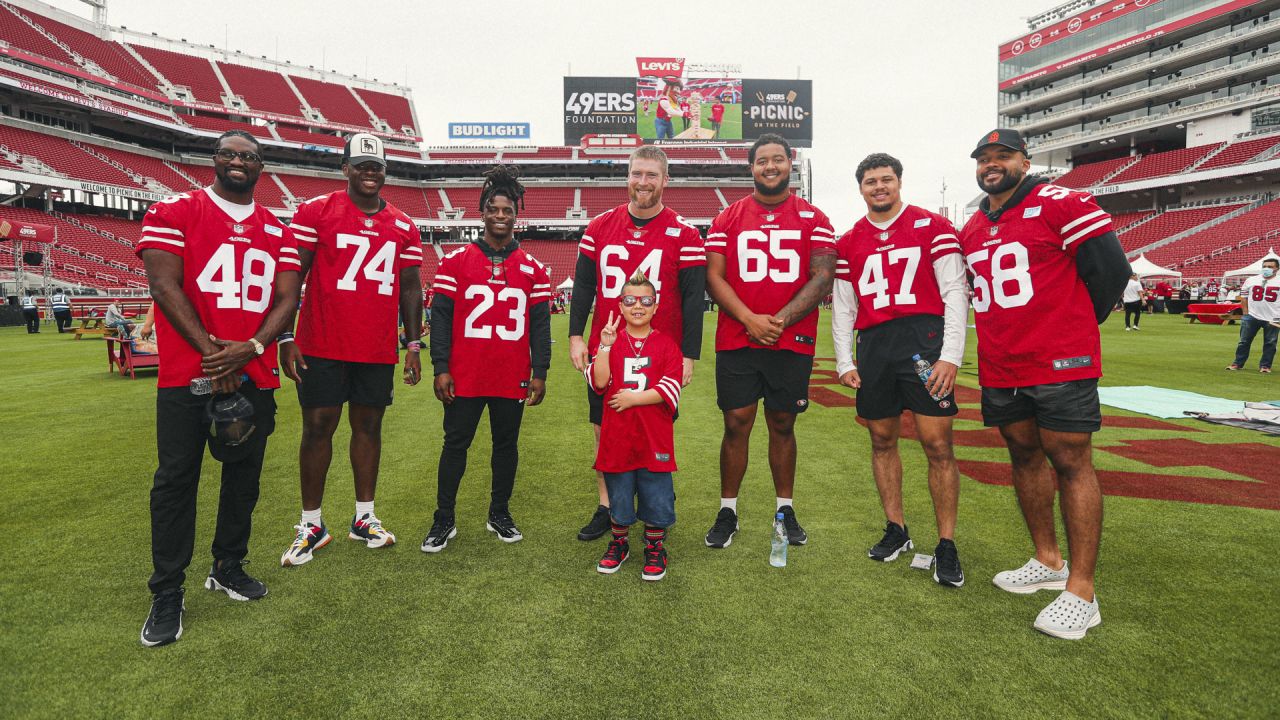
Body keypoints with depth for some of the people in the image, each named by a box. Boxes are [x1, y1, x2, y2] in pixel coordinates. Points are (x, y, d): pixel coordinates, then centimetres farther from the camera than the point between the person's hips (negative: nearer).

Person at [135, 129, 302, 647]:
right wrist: (211, 351, -15)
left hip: (255, 374, 4)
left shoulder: (277, 230, 12)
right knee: (176, 479, 0)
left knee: (244, 476, 11)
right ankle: (167, 594, 11)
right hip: (187, 373, -4)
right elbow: (164, 285, -8)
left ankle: (228, 568, 29)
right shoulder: (173, 212, 1)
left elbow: (287, 298, 5)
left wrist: (249, 348, -12)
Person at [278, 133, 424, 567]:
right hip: (323, 348, -3)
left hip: (379, 351, 3)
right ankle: (311, 524, 15)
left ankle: (364, 518, 22)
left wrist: (413, 344, 9)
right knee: (318, 426, 2)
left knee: (369, 425, 10)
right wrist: (286, 338, -7)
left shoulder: (403, 227, 10)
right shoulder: (315, 212, 0)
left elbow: (409, 287, 13)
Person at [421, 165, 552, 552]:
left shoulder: (532, 268, 5)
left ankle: (500, 514, 28)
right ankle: (444, 520, 19)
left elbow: (539, 324, 5)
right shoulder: (456, 261, 1)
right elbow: (441, 317, 0)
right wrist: (441, 368, -6)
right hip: (464, 376, -1)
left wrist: (540, 372, 1)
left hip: (513, 378, 1)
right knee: (455, 444, 7)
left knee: (507, 444, 12)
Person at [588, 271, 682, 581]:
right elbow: (598, 382, -10)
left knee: (656, 496, 7)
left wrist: (634, 397, -15)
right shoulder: (610, 341, 3)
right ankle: (619, 544, 34)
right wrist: (605, 347, -19)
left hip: (654, 439, -1)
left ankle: (655, 549, 26)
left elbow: (671, 390, -10)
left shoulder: (666, 344, 0)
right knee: (619, 495, 14)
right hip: (617, 437, 1)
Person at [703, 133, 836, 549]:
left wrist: (781, 321, -15)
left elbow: (822, 278, -3)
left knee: (783, 424, 10)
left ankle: (786, 510, 24)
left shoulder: (813, 219, 6)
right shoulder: (728, 219, 7)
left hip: (793, 343, 0)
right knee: (736, 424, 1)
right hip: (736, 341, 0)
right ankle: (727, 512, 15)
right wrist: (750, 320, -14)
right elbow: (713, 277, 0)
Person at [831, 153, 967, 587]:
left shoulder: (933, 227, 3)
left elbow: (955, 293, -3)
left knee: (937, 444, -5)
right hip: (873, 346, 4)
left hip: (925, 340, -4)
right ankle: (896, 530, 25)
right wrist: (844, 362, 8)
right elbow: (843, 307, 15)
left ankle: (946, 546, 7)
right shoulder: (849, 243, 14)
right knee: (882, 440, 10)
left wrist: (951, 356, -11)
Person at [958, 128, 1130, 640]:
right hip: (999, 368, 7)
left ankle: (1081, 592, 3)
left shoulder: (1061, 204, -6)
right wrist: (1007, 332, 15)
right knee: (1024, 456, 14)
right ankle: (1048, 561, 30)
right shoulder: (971, 231, 14)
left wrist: (1072, 329, 1)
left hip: (1060, 364, -7)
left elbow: (1110, 268, -8)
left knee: (1071, 462, -3)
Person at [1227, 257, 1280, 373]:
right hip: (1252, 317, 1)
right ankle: (1237, 363, 12)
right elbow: (1243, 297, 9)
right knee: (1244, 341, 5)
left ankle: (1265, 365, 12)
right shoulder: (1251, 280, 6)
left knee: (1270, 343, 4)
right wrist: (1245, 313, 1)